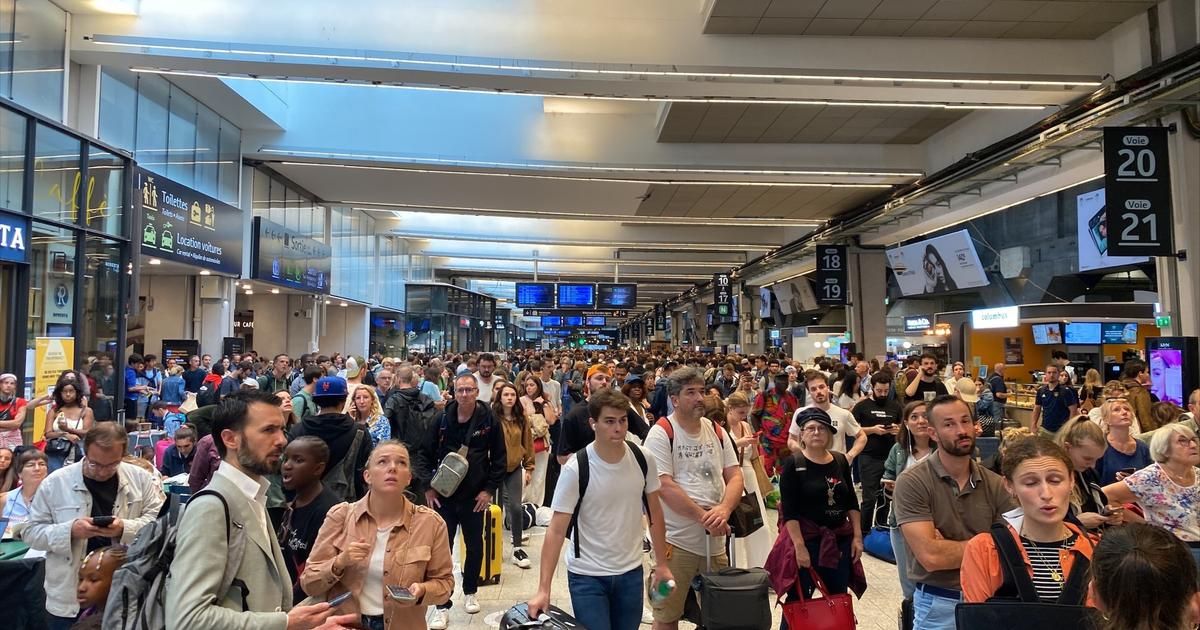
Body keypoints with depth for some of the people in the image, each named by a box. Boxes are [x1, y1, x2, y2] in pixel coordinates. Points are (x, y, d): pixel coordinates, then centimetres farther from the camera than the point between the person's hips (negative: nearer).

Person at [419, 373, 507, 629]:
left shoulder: (489, 421, -7)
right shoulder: (442, 419, -4)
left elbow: (500, 458, -2)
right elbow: (426, 453, 2)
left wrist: (490, 489, -6)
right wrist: (427, 487, -3)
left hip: (475, 497, 0)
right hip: (443, 495, 0)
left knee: (474, 546, 14)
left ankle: (470, 592, 35)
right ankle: (442, 605, 8)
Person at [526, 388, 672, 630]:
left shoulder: (643, 458, -7)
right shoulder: (576, 470, -19)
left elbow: (654, 512, 5)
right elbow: (556, 530, -17)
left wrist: (661, 564, 5)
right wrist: (544, 589, -21)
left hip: (631, 572, 4)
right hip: (587, 576, -3)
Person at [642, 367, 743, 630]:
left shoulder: (716, 431, 8)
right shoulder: (661, 433, -10)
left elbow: (735, 476, 4)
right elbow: (665, 487, -17)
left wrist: (724, 510, -15)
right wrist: (704, 516, -20)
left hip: (715, 540, 6)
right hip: (676, 540, -5)